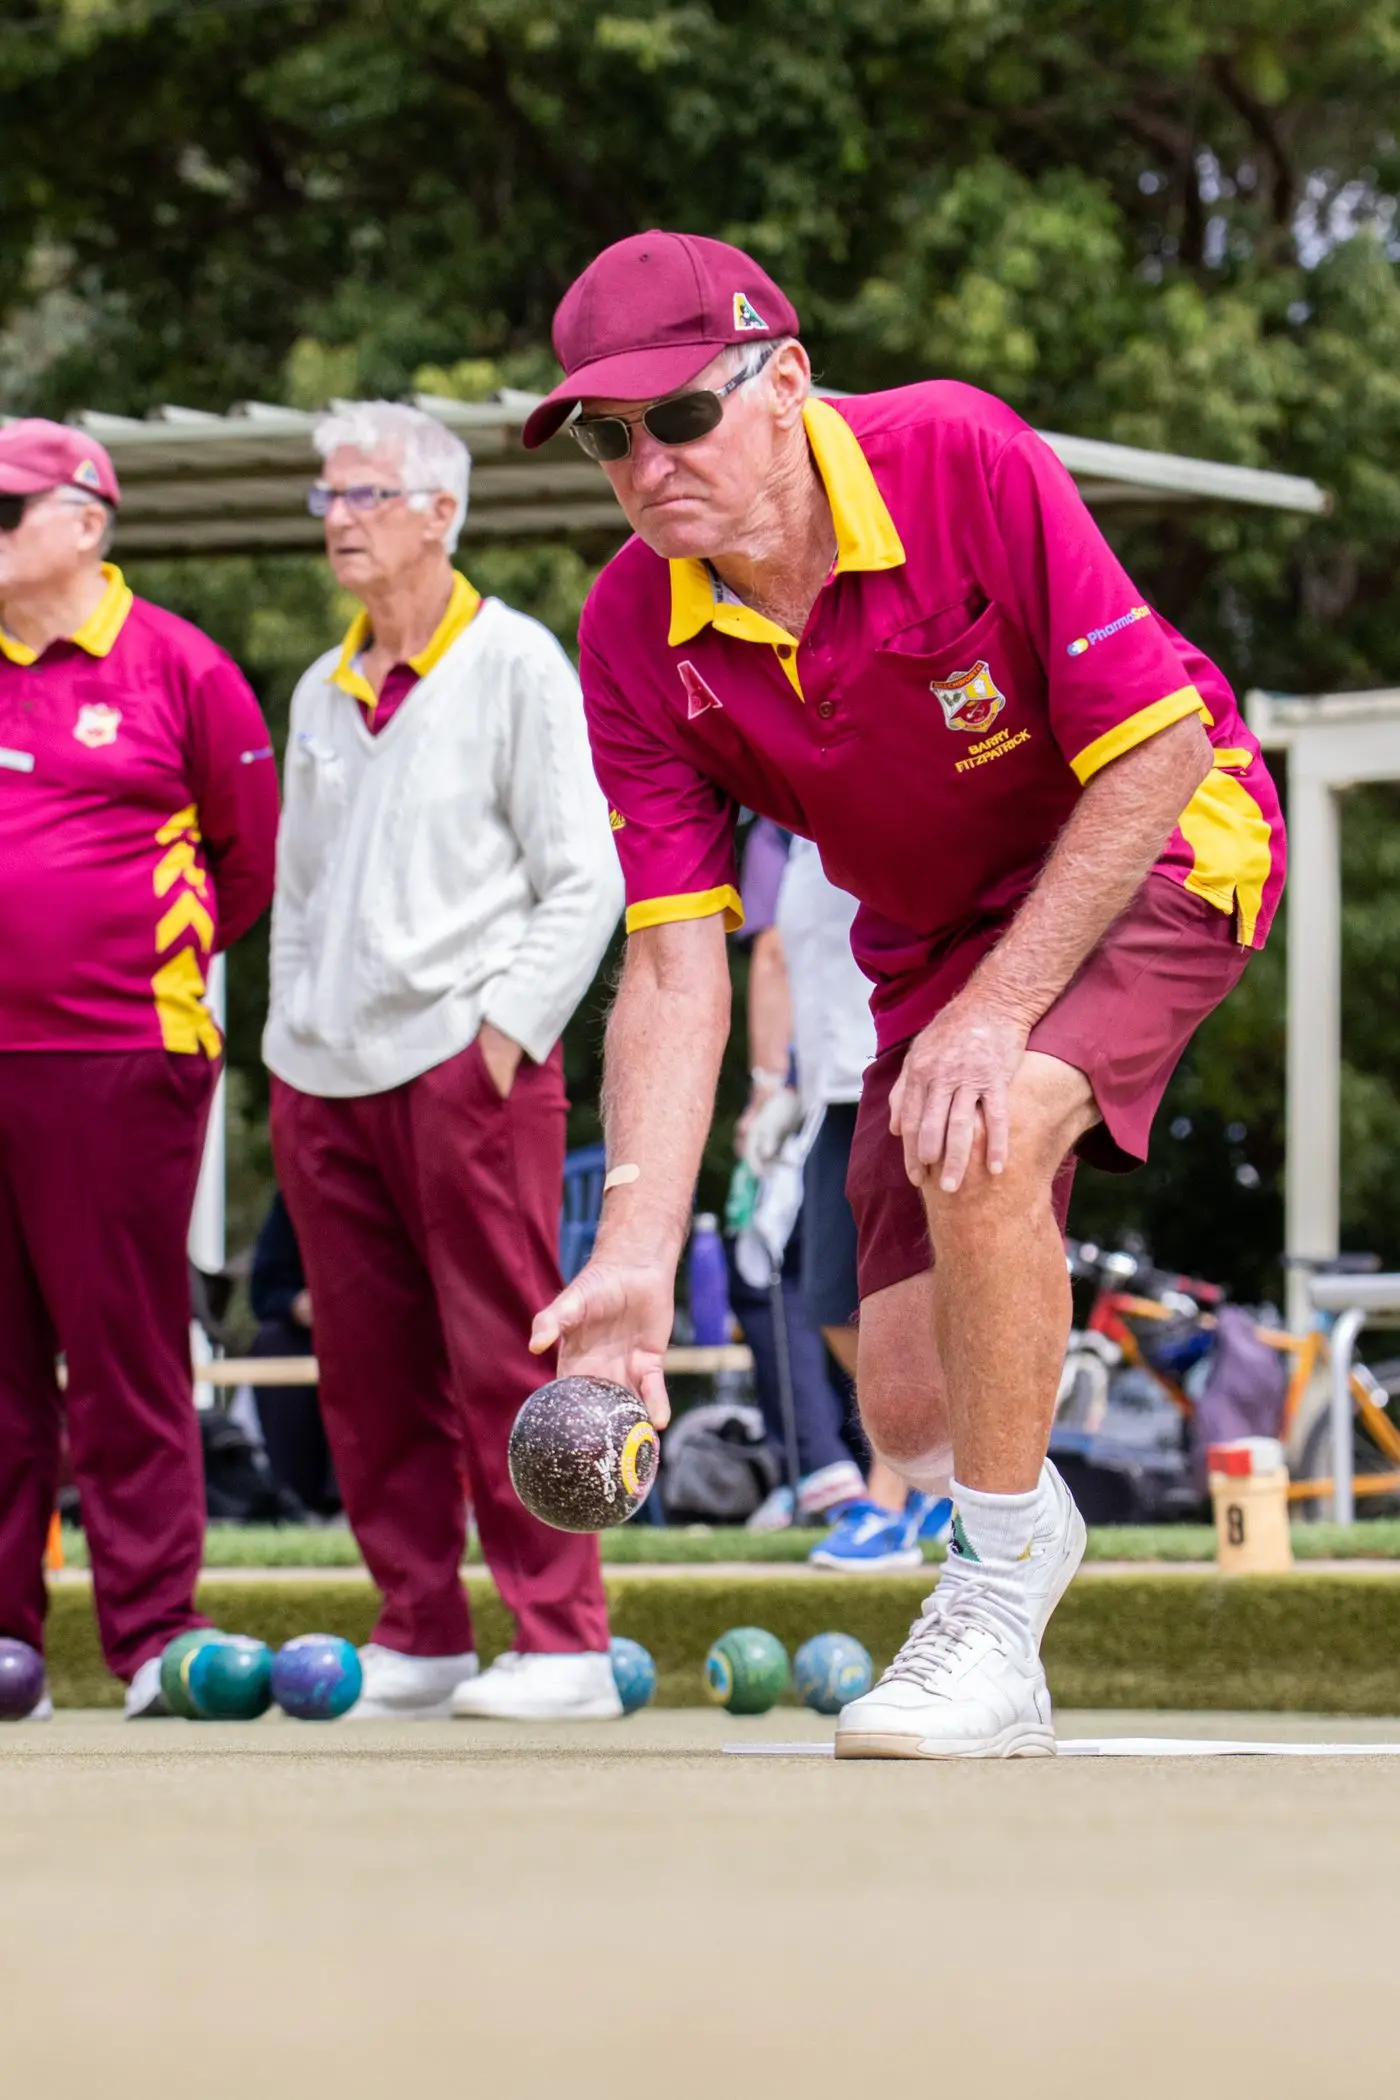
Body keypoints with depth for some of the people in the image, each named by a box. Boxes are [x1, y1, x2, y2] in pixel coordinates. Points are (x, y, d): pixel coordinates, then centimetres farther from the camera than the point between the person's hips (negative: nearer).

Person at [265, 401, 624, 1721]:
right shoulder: (323, 693, 18)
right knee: (368, 1375, 5)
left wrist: (506, 1029, -12)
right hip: (323, 1072, 6)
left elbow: (584, 880, -4)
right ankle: (418, 1637, 11)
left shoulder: (515, 666, 0)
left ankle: (561, 1641, -5)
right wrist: (290, 1031, 13)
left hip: (460, 1062, -6)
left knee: (502, 1359, -8)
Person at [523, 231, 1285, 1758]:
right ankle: (1020, 1519, 38)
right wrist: (634, 1254, -29)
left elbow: (1154, 752, -23)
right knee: (910, 1410, 0)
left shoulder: (962, 459, -28)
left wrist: (999, 1010, -29)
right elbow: (672, 967, -17)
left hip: (1152, 852, -5)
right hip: (929, 932, 5)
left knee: (978, 1147, -34)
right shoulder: (634, 633, -16)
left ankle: (996, 1622, -19)